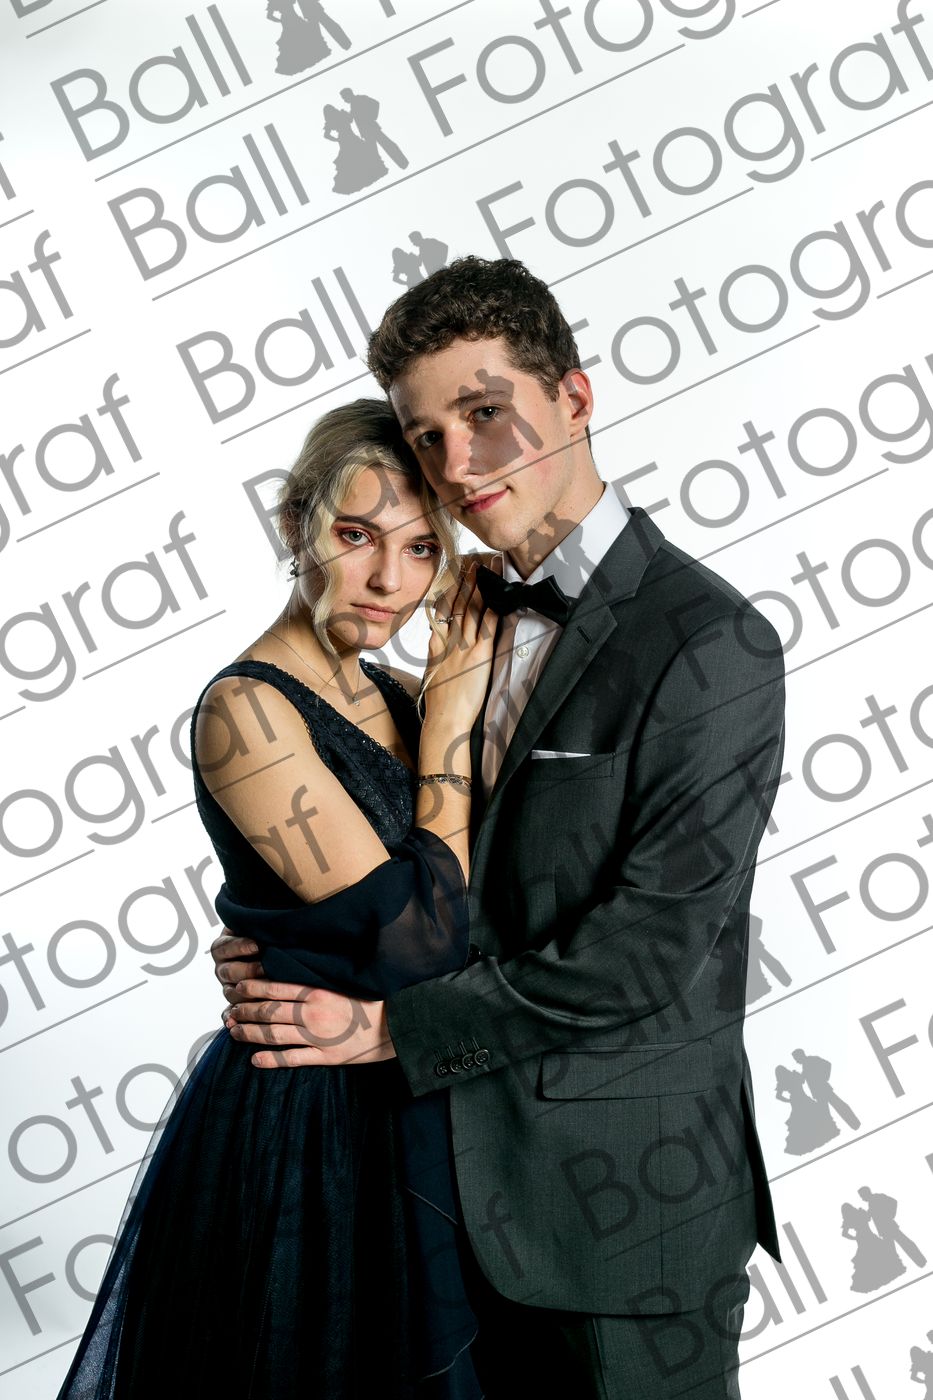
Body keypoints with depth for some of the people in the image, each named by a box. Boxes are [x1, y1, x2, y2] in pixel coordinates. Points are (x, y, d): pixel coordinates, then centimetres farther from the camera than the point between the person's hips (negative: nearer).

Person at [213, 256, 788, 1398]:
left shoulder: (711, 644, -18)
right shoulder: (482, 615, 7)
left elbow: (655, 943, -22)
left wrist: (392, 1024, -18)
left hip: (630, 1194, -7)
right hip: (484, 1174, 7)